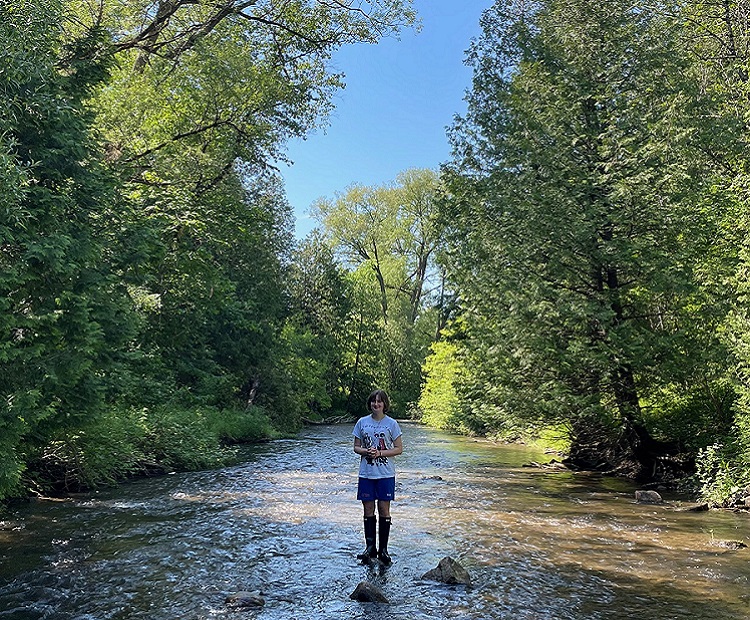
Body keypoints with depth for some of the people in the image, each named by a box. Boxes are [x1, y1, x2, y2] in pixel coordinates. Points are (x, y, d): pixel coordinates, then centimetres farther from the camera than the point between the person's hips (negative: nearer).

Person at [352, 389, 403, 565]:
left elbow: (399, 449, -1)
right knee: (368, 510, 6)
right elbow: (356, 447, 9)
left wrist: (380, 453, -13)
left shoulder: (391, 423, -2)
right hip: (366, 473, 2)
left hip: (385, 473, -2)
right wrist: (366, 451, -12)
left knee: (384, 509, 2)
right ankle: (370, 547, 18)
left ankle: (383, 550, 12)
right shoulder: (362, 422, 5)